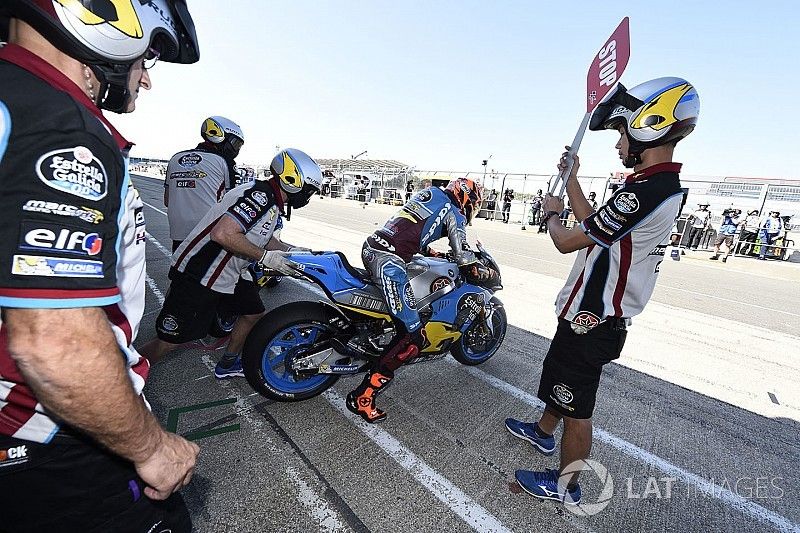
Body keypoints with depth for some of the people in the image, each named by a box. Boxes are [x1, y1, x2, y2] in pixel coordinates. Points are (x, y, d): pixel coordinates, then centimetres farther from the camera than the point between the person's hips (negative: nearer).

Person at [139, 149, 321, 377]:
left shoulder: (272, 201, 8)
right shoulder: (259, 195, -24)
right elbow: (223, 234, -33)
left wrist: (292, 250, 10)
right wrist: (265, 257, -26)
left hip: (230, 272, 10)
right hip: (197, 276, -10)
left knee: (254, 314, 17)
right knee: (171, 339, -2)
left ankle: (227, 365, 36)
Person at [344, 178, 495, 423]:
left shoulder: (428, 192, 25)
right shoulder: (454, 214, 3)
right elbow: (462, 253, -5)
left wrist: (431, 251, 34)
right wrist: (481, 269, 13)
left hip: (370, 246, 10)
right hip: (389, 261, -9)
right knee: (414, 336, -8)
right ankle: (363, 396, -4)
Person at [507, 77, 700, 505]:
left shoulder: (645, 193, -25)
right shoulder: (666, 186, 9)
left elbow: (567, 241, -19)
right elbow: (592, 223, 15)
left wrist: (552, 213, 2)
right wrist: (571, 179, 17)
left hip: (590, 322, -10)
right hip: (596, 313, 10)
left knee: (577, 406, 7)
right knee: (558, 374, 27)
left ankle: (565, 486, 29)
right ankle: (543, 432, 51)